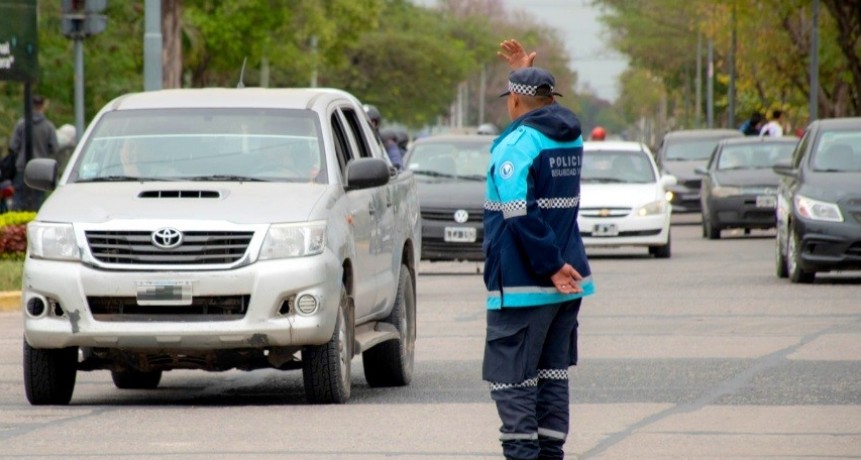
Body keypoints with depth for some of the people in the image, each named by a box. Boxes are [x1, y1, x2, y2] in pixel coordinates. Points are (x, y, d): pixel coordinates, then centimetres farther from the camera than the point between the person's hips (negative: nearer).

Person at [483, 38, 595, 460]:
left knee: (511, 378, -4)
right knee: (553, 374, 12)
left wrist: (551, 265, -22)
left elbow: (521, 215, -24)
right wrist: (525, 72, 36)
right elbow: (549, 114, 37)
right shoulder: (569, 137, 10)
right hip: (566, 283, 8)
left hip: (522, 285, -8)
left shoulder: (517, 144, -14)